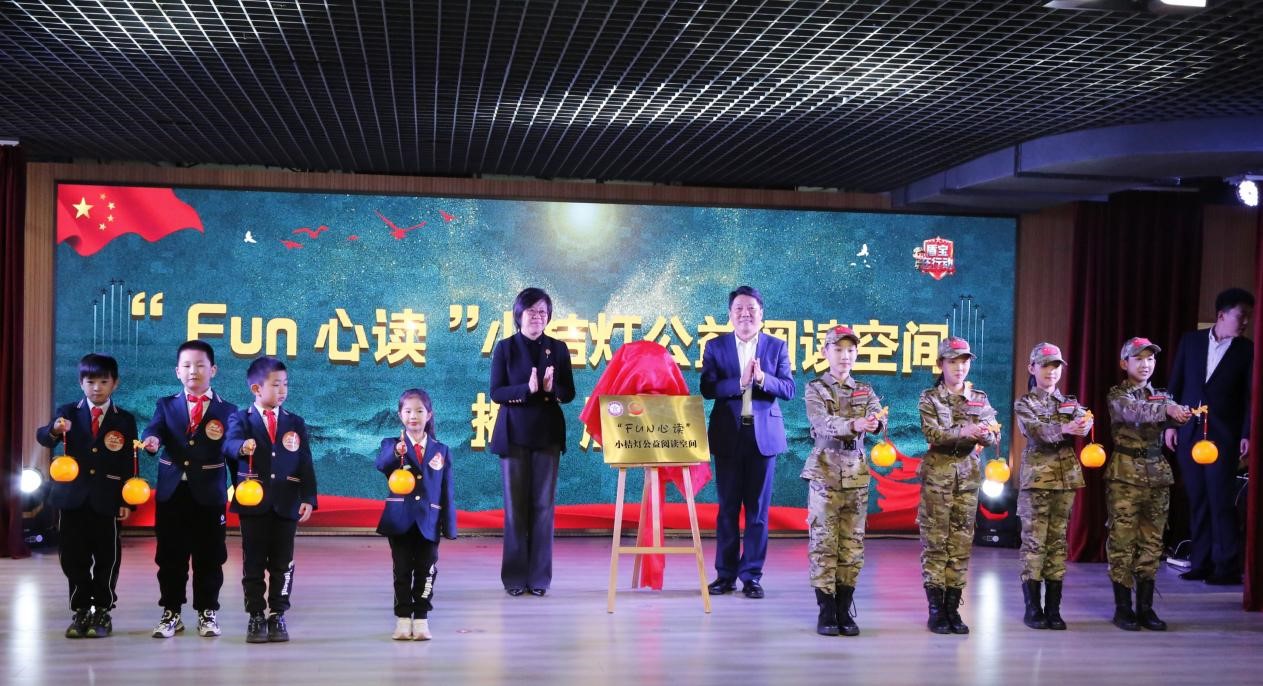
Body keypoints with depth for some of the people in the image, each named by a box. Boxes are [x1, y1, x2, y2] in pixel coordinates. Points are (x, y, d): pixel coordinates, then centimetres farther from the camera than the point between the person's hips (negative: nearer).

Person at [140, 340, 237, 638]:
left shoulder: (226, 410, 5)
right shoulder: (166, 405, 8)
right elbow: (155, 428, -11)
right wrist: (151, 439, -33)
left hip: (209, 494, -1)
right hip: (172, 492, 1)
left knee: (209, 556, 4)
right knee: (170, 555, 6)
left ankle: (207, 612, 16)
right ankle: (171, 612, 17)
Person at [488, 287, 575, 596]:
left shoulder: (558, 349, 6)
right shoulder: (505, 348, 1)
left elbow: (569, 393, 5)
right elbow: (496, 393, -5)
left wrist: (552, 388, -17)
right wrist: (527, 389, -20)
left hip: (547, 434, 1)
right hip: (514, 434, -1)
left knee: (543, 504, 1)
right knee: (515, 505, 1)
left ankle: (539, 576, 7)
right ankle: (515, 576, 8)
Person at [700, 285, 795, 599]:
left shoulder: (776, 346, 5)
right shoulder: (715, 347, 3)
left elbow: (789, 389, -3)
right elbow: (708, 389, -7)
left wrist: (762, 378, -21)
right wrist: (740, 382, -21)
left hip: (764, 434, 0)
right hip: (728, 435, 0)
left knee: (758, 508, 3)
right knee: (727, 506, 6)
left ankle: (752, 575, 10)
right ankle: (725, 574, 13)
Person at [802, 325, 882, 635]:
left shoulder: (865, 391, 9)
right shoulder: (815, 389, -1)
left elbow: (878, 418, -10)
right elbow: (823, 423, -19)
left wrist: (874, 423, -35)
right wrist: (854, 425, -38)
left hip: (856, 472, 3)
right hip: (825, 470, -3)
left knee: (852, 543, 5)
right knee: (824, 541, -4)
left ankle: (844, 610, 13)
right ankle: (826, 611, 3)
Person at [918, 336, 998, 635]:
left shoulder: (980, 399, 10)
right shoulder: (929, 398, 1)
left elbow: (994, 437, 2)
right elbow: (932, 434, -13)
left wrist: (984, 433, -21)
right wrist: (963, 432, -29)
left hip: (968, 475, 3)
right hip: (937, 473, -3)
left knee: (961, 542, 4)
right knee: (935, 542, -4)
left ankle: (953, 607, 9)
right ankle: (935, 609, 1)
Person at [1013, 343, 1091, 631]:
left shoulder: (1069, 402, 15)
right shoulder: (1024, 404, 2)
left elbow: (1085, 419, -6)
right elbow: (1036, 431, -17)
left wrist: (1084, 422, -30)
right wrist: (1064, 429, -35)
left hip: (1065, 477, 4)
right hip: (1036, 476, -4)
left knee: (1058, 541, 6)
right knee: (1034, 542, -4)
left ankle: (1053, 609, 10)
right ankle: (1033, 609, 2)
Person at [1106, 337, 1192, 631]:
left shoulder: (1162, 397, 14)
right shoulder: (1118, 395, 0)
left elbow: (1170, 420, -6)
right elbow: (1136, 412, -22)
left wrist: (1185, 414, -30)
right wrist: (1167, 410, -39)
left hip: (1157, 472, 5)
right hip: (1125, 472, -5)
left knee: (1151, 541, 6)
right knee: (1122, 540, -4)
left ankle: (1145, 607, 13)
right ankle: (1123, 607, 3)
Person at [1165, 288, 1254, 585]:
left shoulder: (1247, 350, 1)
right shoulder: (1191, 341, 7)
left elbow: (1249, 396, -1)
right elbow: (1176, 384, 9)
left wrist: (1246, 435, -8)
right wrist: (1171, 423, 5)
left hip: (1223, 435, -3)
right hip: (1189, 432, 3)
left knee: (1221, 501, -7)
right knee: (1197, 501, 7)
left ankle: (1227, 567, -2)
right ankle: (1200, 563, 13)